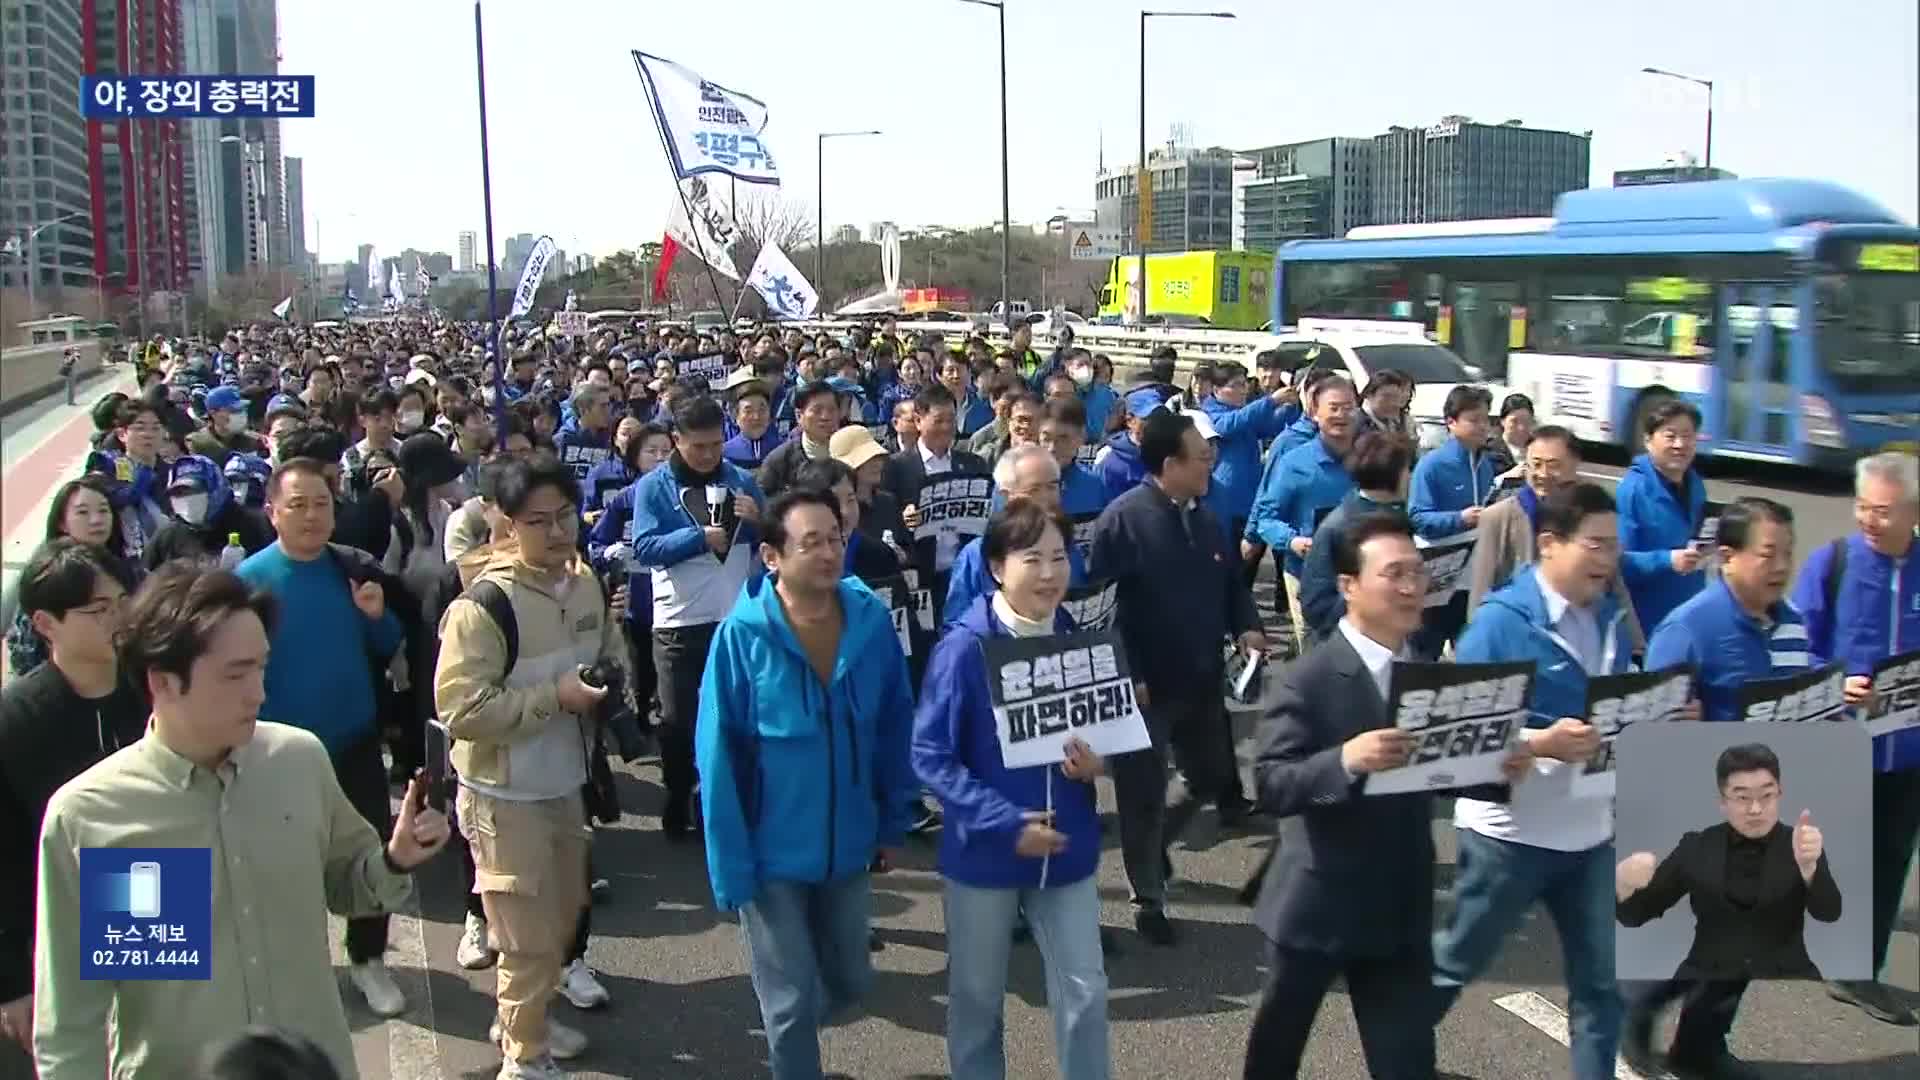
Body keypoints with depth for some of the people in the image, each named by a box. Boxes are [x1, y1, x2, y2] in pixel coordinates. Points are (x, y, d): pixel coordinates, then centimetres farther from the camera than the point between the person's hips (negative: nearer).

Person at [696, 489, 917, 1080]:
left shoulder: (872, 620, -10)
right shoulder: (741, 636, -20)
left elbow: (896, 725, 2)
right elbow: (717, 758, -15)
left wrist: (894, 820, 6)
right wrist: (731, 866, -14)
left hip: (848, 844, 4)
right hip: (773, 851, -4)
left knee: (849, 981, 21)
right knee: (791, 1002, 9)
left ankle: (784, 1030, 52)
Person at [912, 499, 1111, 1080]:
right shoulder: (964, 647, -17)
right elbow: (930, 756, -16)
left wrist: (1095, 763, -12)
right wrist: (1005, 823, -23)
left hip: (1066, 848, 3)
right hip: (984, 851, -3)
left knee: (1084, 990, 5)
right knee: (976, 994, 15)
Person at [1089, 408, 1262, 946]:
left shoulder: (1207, 518, 7)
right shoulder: (1123, 519, -16)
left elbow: (1232, 582, 17)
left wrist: (1245, 627, -3)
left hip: (1200, 681, 7)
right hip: (1145, 685, -7)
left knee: (1214, 777, 17)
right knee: (1145, 794, 5)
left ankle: (1153, 840, 44)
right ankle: (1148, 901, 23)